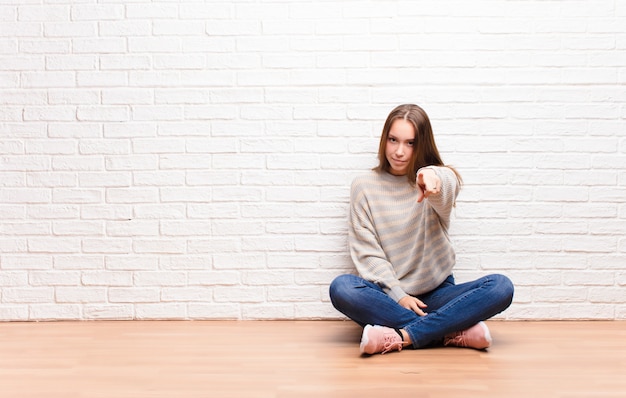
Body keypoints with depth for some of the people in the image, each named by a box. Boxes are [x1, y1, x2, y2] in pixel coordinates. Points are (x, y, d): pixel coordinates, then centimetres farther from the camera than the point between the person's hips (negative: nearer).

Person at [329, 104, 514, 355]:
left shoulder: (442, 177, 4)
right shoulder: (364, 187, 5)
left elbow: (446, 191, -23)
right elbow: (367, 251, -2)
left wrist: (432, 178, -48)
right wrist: (398, 296, -15)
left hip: (436, 294, 1)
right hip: (387, 297, 0)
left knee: (501, 287, -25)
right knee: (341, 288, -32)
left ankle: (402, 336, -31)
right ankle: (454, 332, -29)